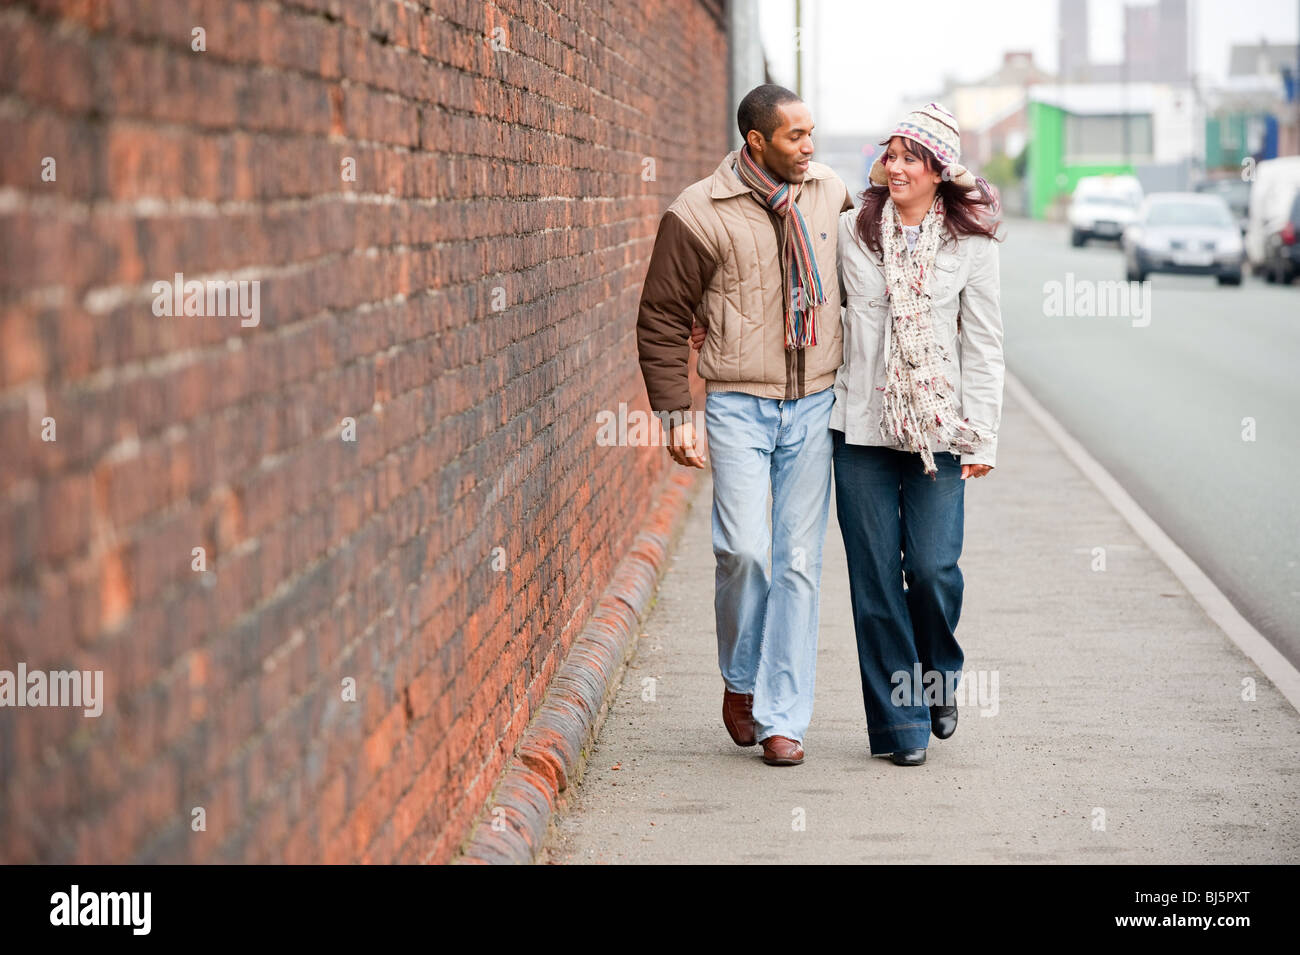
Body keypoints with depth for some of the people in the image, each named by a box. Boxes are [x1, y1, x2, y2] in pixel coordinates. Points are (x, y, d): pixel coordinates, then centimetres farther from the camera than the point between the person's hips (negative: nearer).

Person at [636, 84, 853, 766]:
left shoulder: (830, 194, 5)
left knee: (799, 561, 2)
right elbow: (661, 320, -2)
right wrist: (674, 414, -6)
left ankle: (781, 718, 8)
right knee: (743, 549, -13)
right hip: (739, 404, -3)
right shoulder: (700, 214, -8)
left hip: (814, 404, 3)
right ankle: (739, 678, 15)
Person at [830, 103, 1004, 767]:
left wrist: (982, 437, -2)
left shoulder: (971, 244, 2)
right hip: (862, 428, 1)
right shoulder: (850, 232, 5)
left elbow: (982, 345, 3)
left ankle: (939, 678, 23)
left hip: (938, 432, -1)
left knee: (934, 569, -8)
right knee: (876, 577, 1)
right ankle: (900, 723, 11)